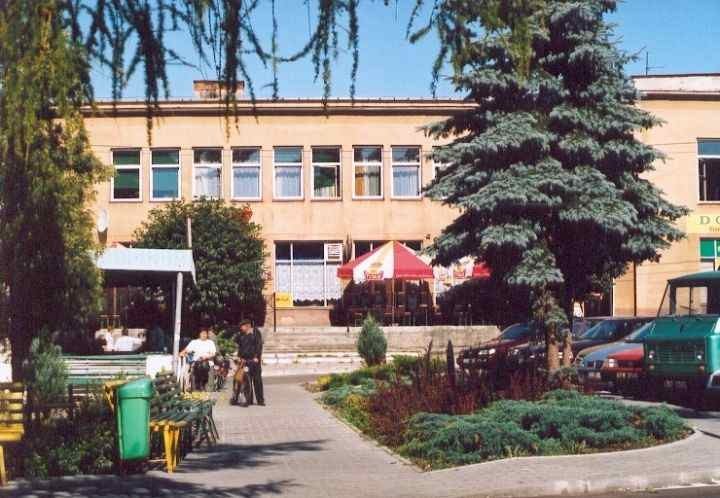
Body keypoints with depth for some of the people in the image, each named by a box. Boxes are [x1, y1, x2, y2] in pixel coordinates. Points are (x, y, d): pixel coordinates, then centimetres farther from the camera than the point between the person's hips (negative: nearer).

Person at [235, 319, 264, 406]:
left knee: (257, 380, -2)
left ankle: (260, 400, 1)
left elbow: (259, 345, -6)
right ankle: (249, 400, 8)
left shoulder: (256, 333, 0)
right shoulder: (241, 335, 14)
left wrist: (257, 357, -14)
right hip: (244, 360, 4)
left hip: (254, 360, -4)